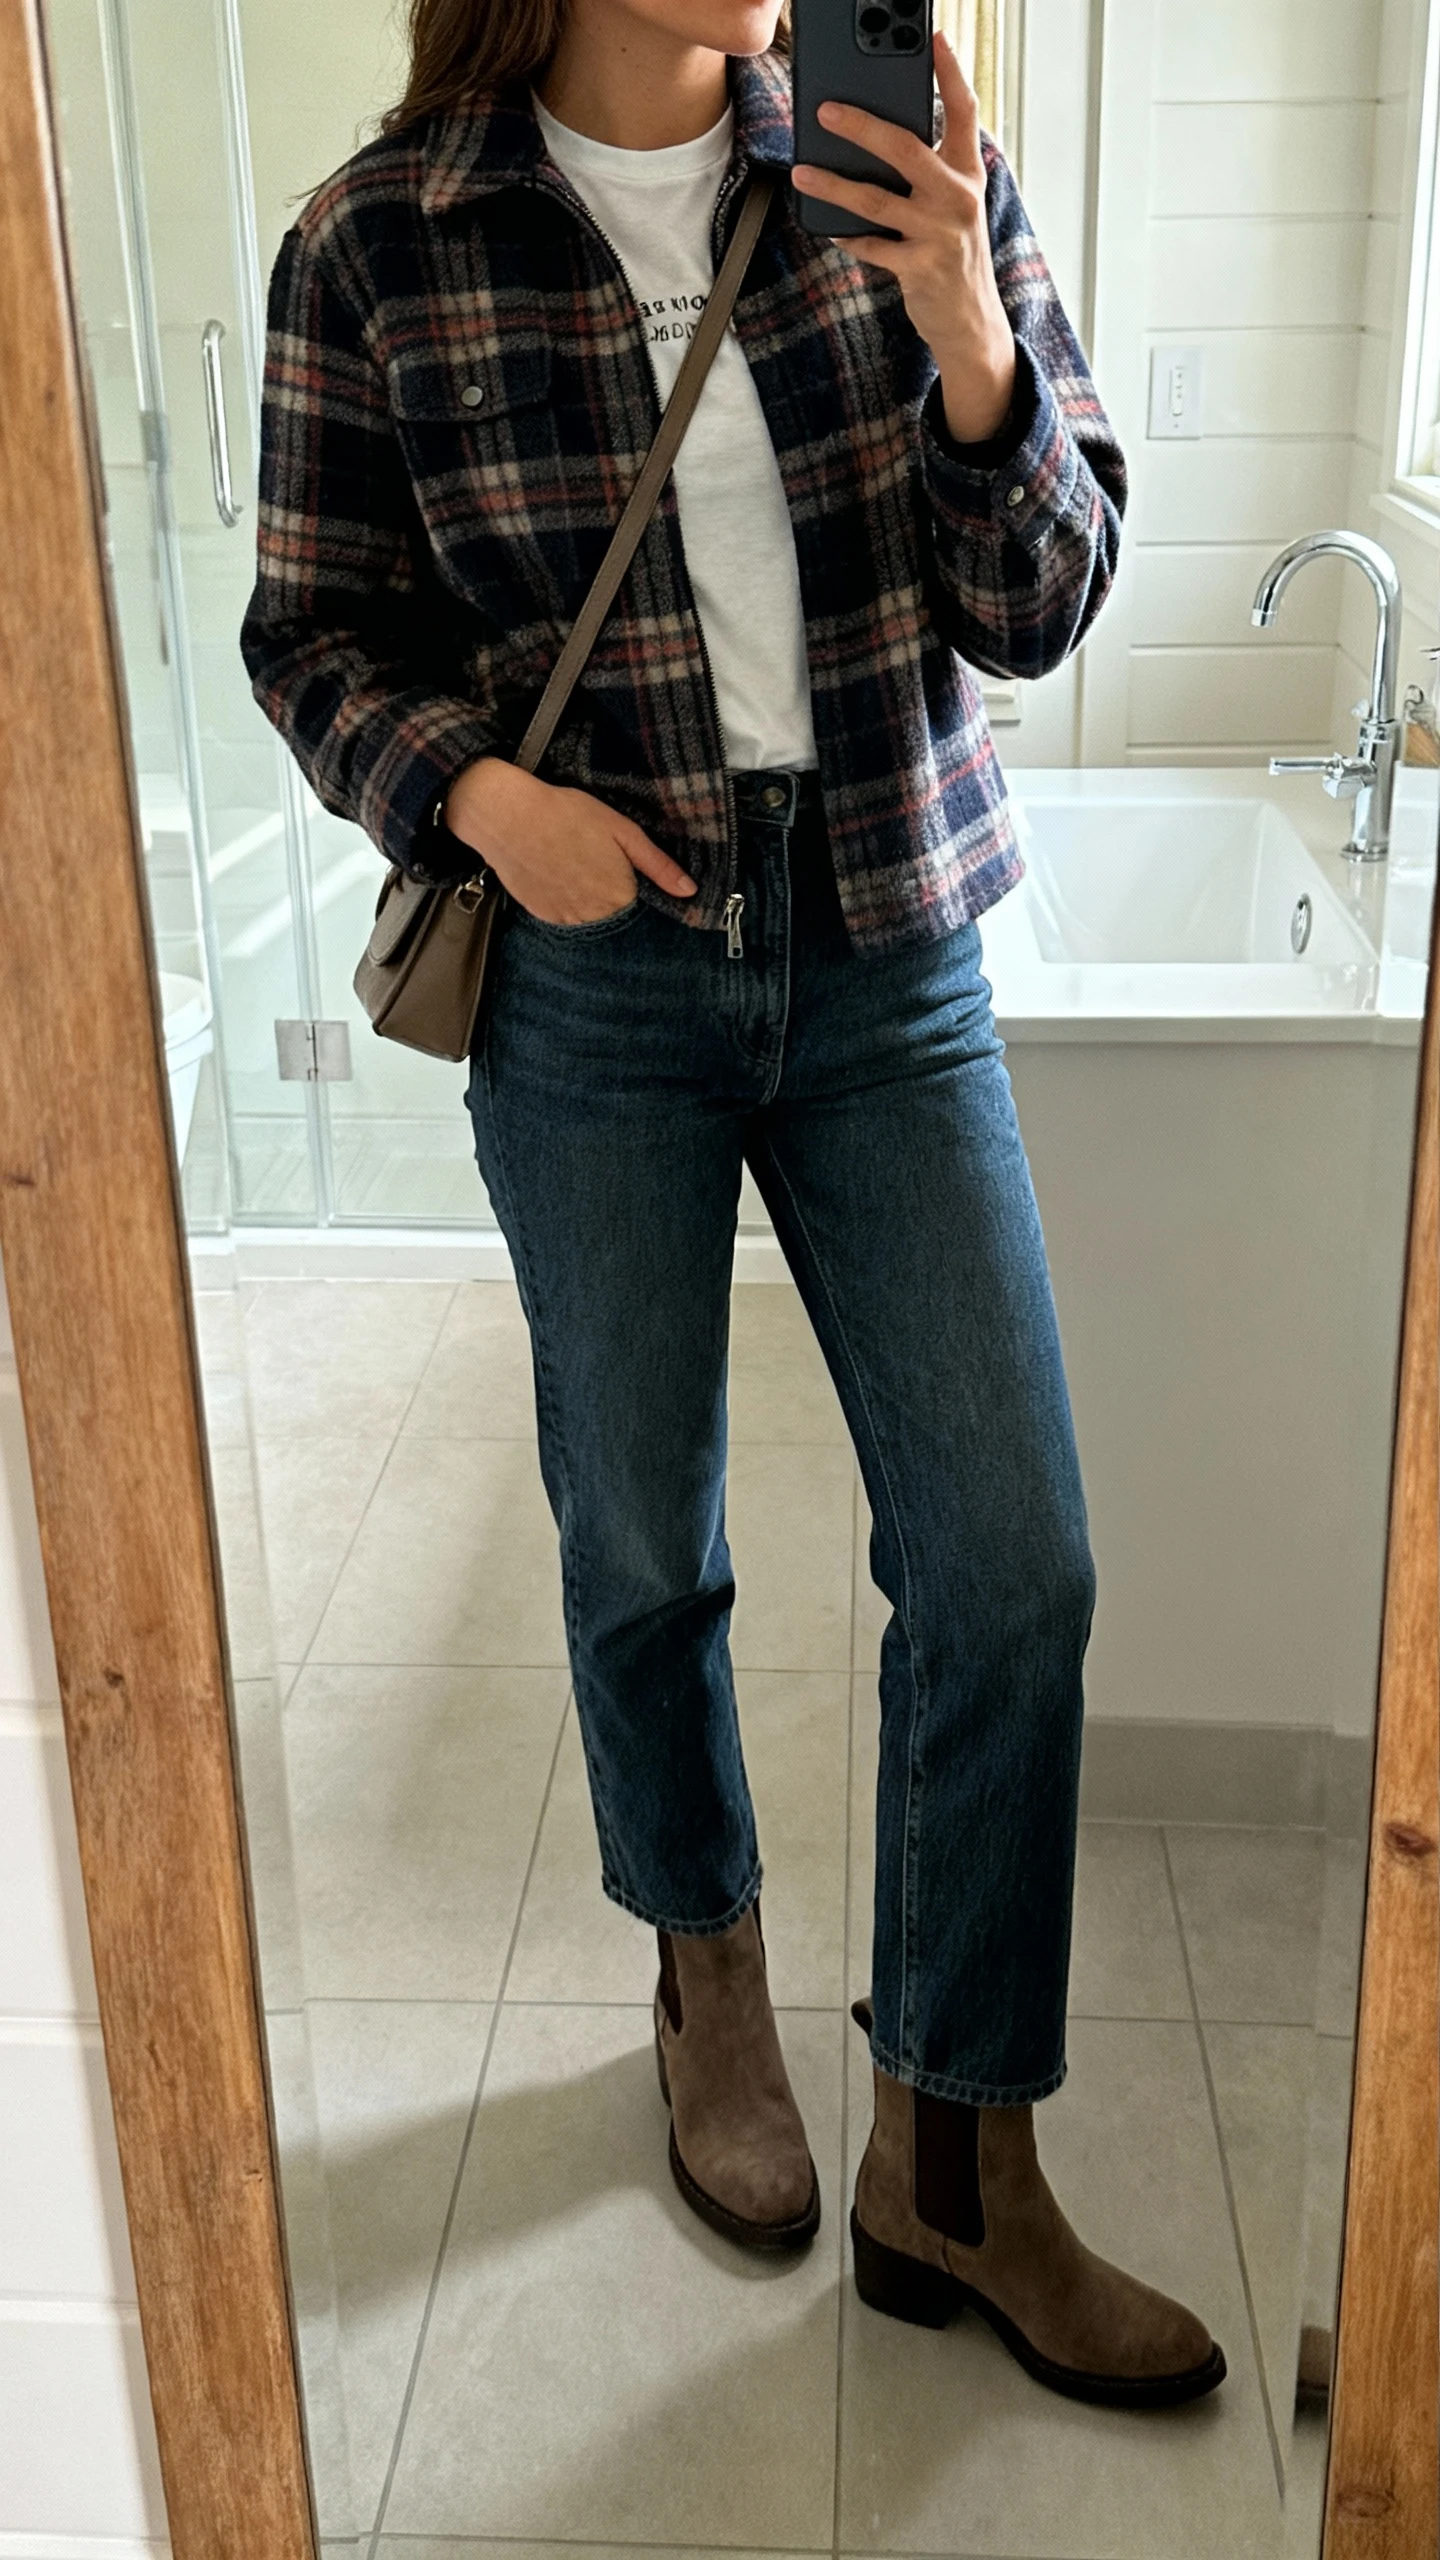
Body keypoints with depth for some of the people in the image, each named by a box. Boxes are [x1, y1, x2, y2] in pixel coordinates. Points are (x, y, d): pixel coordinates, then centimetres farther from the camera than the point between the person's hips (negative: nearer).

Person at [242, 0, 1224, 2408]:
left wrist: (970, 350, -20)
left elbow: (1043, 606, -2)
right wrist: (476, 787, -17)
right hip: (595, 969, -1)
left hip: (892, 959, 2)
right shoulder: (379, 246, -5)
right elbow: (317, 628, 3)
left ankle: (950, 2166, 16)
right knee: (642, 1551, 10)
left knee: (1012, 1561, -3)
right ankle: (711, 1983, 39)